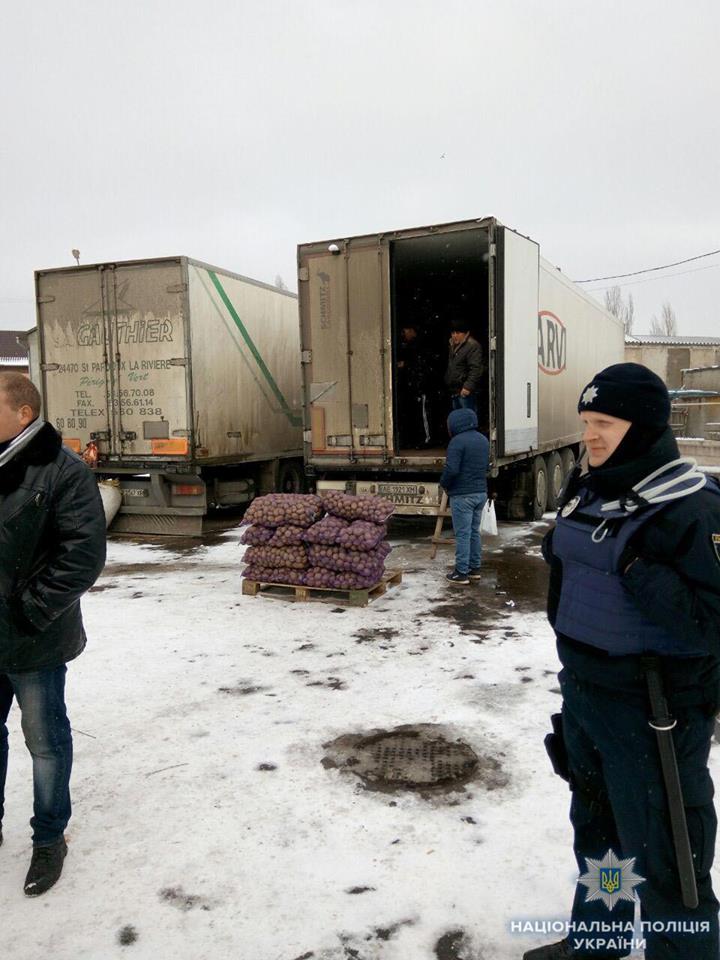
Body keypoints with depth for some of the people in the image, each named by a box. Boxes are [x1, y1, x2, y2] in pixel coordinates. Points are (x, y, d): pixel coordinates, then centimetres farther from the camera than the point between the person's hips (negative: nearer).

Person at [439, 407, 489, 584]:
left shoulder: (458, 441, -16)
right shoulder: (483, 440, 12)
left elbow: (451, 469, -22)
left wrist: (444, 484, -5)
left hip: (462, 495, -8)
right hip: (481, 492, 8)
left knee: (463, 534, -3)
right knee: (474, 531, 16)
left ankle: (461, 573, 2)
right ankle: (475, 568, 23)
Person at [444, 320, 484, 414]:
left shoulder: (473, 346, -13)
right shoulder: (453, 346, 18)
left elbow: (476, 369, -21)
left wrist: (468, 386, -27)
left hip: (465, 392, -10)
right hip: (454, 392, 10)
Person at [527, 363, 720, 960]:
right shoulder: (588, 489, 3)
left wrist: (638, 569, -30)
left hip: (651, 708, -8)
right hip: (584, 688, 8)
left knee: (661, 849, 6)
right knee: (596, 822, 25)